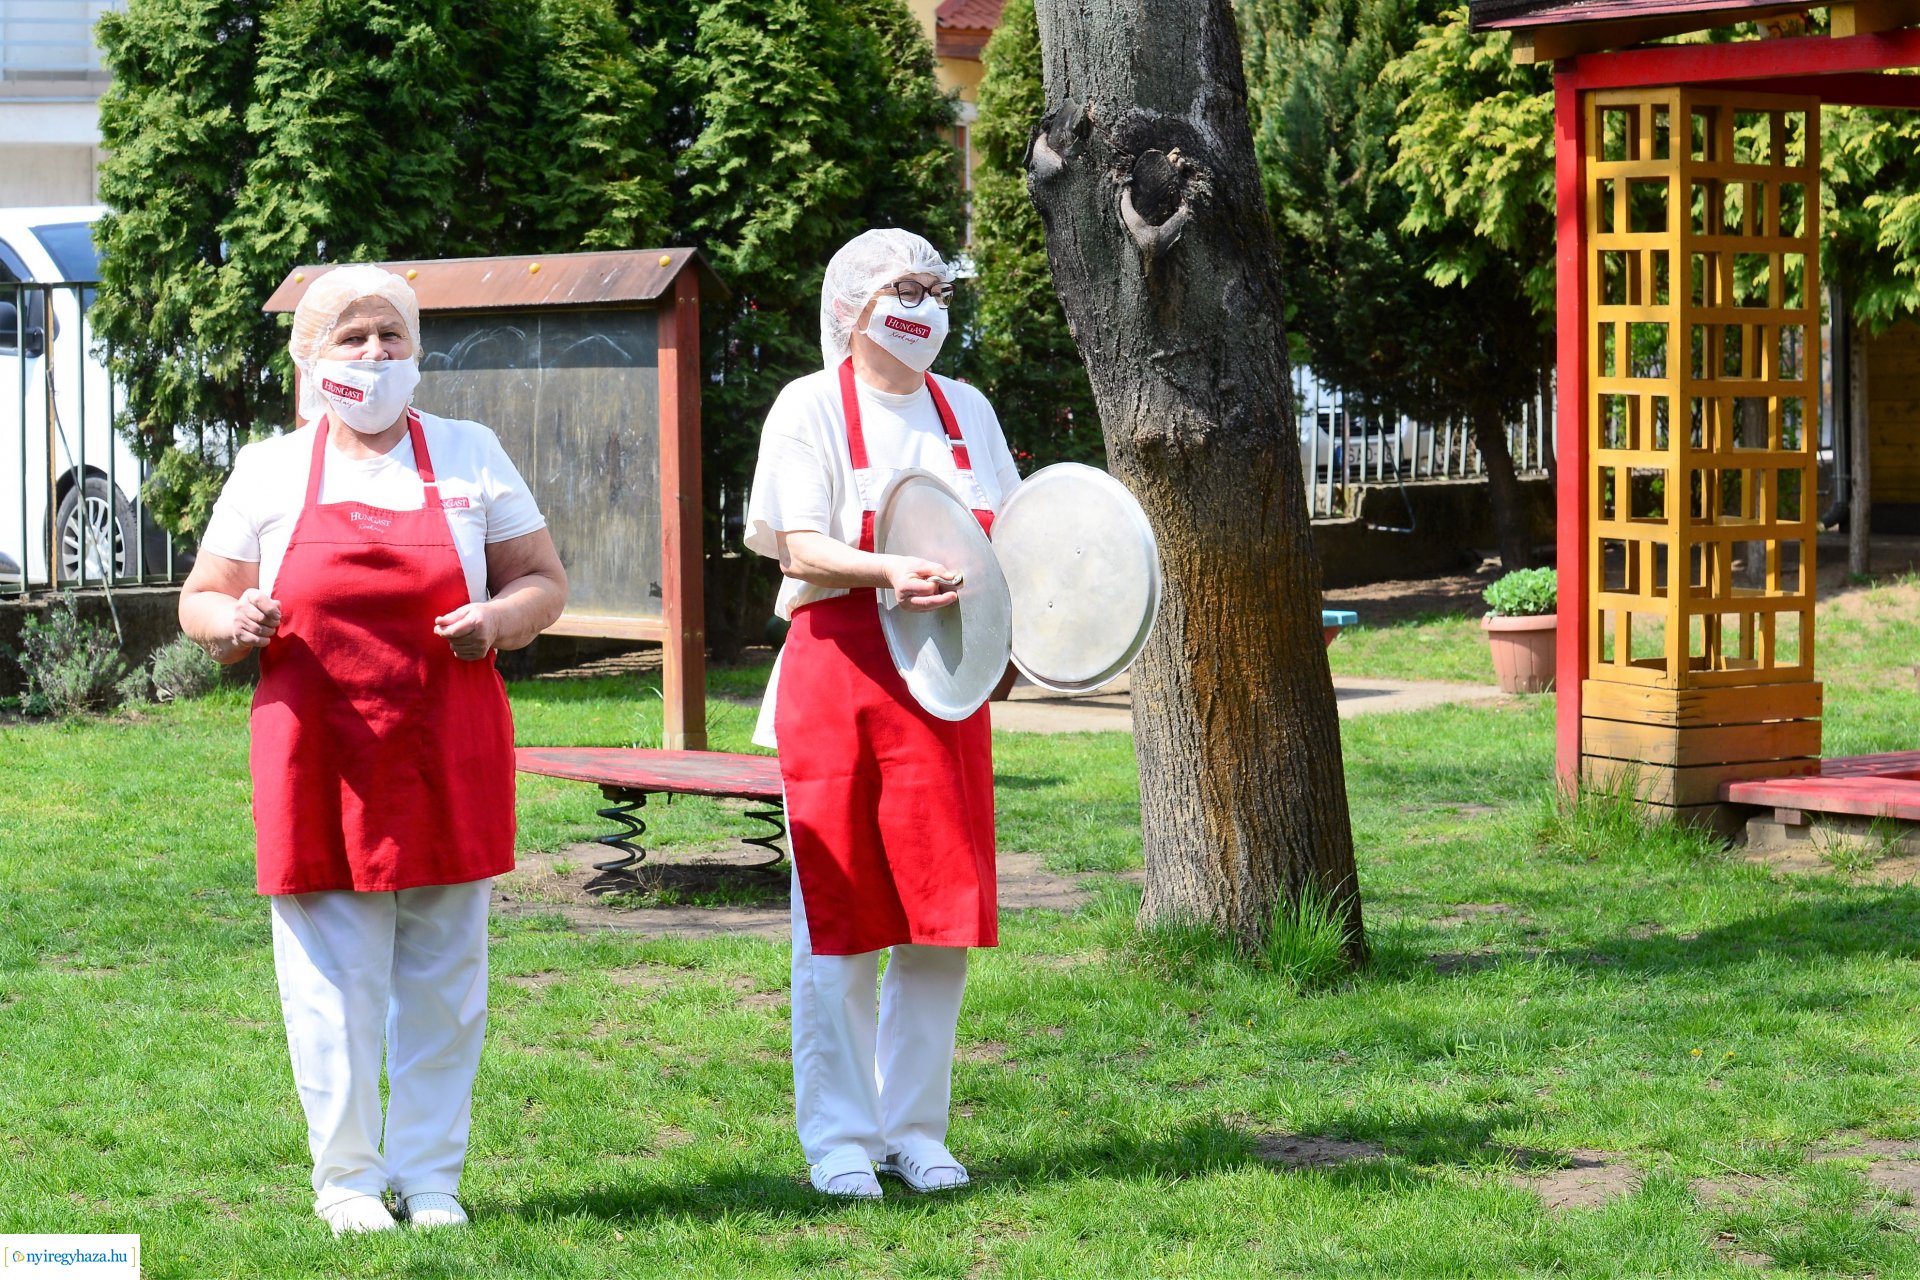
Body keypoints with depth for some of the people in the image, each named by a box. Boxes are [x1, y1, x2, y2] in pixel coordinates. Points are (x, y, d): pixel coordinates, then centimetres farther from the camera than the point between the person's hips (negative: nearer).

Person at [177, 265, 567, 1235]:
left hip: (449, 756, 1)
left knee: (443, 977, 5)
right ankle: (347, 1178, 12)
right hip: (318, 758, -1)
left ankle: (431, 1174, 15)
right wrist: (237, 623, -12)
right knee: (333, 978, 0)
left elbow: (543, 581, 11)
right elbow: (200, 602, 11)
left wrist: (498, 620, -11)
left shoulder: (470, 456, 9)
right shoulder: (269, 470, 7)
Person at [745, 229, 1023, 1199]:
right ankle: (838, 1140, 9)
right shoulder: (811, 407, -2)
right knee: (837, 921, 0)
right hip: (835, 680, -5)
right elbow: (802, 547, -12)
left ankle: (915, 1131, 15)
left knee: (944, 915, 3)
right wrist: (891, 572, -29)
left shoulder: (963, 409, 14)